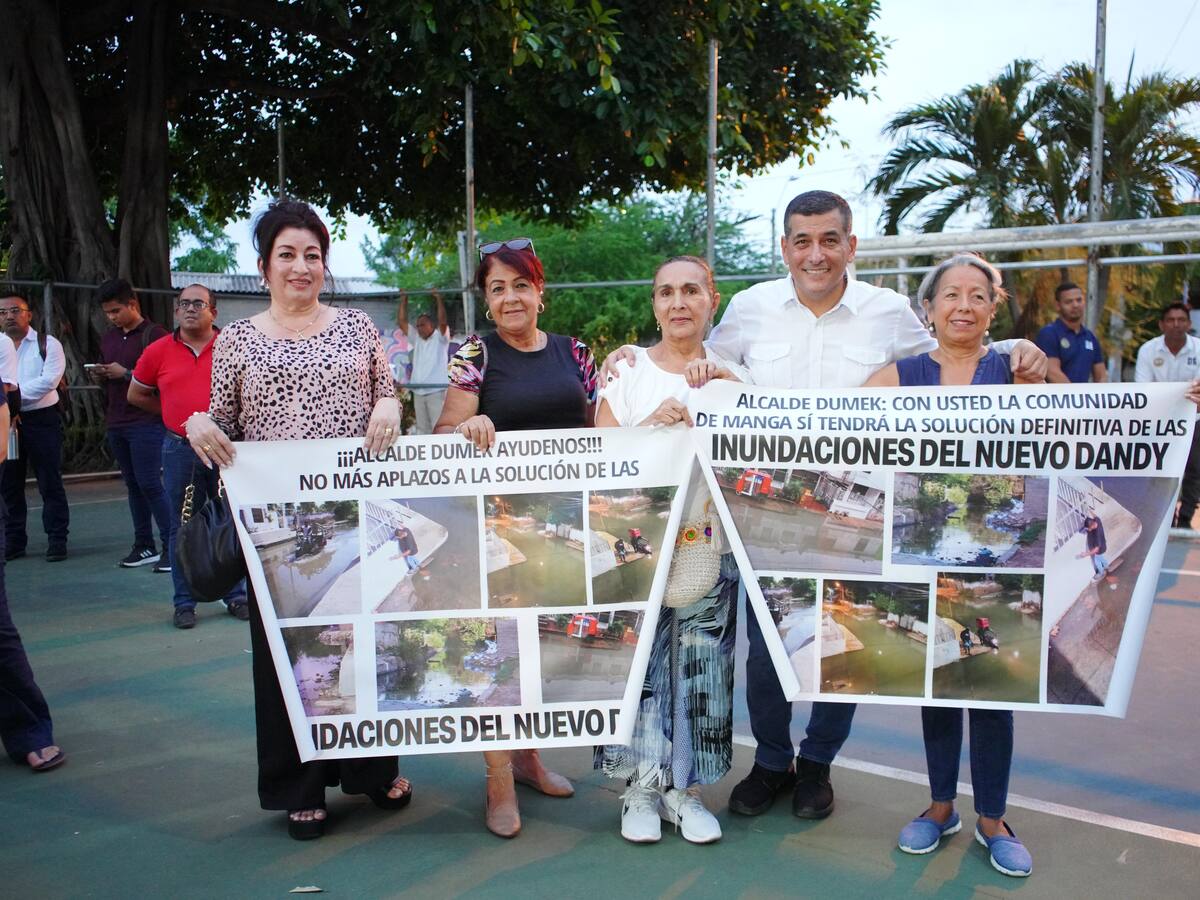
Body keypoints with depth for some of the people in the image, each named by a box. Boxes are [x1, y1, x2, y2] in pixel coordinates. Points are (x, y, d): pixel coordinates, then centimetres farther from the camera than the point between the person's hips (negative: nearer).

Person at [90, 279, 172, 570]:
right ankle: (144, 546, 14)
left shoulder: (154, 334, -6)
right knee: (133, 484, 9)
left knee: (150, 483, -10)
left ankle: (172, 546, -4)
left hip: (146, 422, -7)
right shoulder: (109, 338, 17)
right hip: (116, 423, 7)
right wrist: (99, 376, 4)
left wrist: (125, 373, -15)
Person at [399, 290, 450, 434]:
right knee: (422, 429, 9)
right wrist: (403, 301, 10)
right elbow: (401, 322, 14)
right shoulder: (416, 339, 17)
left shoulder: (440, 338, 3)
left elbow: (443, 321, -14)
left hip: (436, 391, -6)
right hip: (418, 392, 6)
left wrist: (439, 299, -14)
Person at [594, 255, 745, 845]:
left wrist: (723, 378, -18)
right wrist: (653, 423, -16)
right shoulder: (627, 367, 5)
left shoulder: (730, 374, 10)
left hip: (710, 548, 2)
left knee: (701, 670, 5)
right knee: (639, 663, 0)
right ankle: (641, 789, 17)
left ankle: (684, 790, 21)